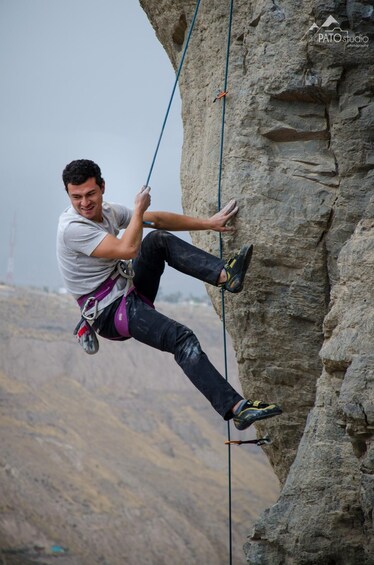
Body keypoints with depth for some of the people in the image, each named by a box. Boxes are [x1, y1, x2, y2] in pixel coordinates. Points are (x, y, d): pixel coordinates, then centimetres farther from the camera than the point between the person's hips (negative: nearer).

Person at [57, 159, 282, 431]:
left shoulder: (108, 211, 7)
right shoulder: (72, 227, -20)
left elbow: (158, 220, 14)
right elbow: (127, 249, -26)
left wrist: (208, 223, 11)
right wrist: (139, 210, -12)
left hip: (131, 290, 9)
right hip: (110, 314, -9)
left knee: (158, 239, -7)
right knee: (182, 338, -25)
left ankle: (224, 275, -17)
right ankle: (236, 408, -32)